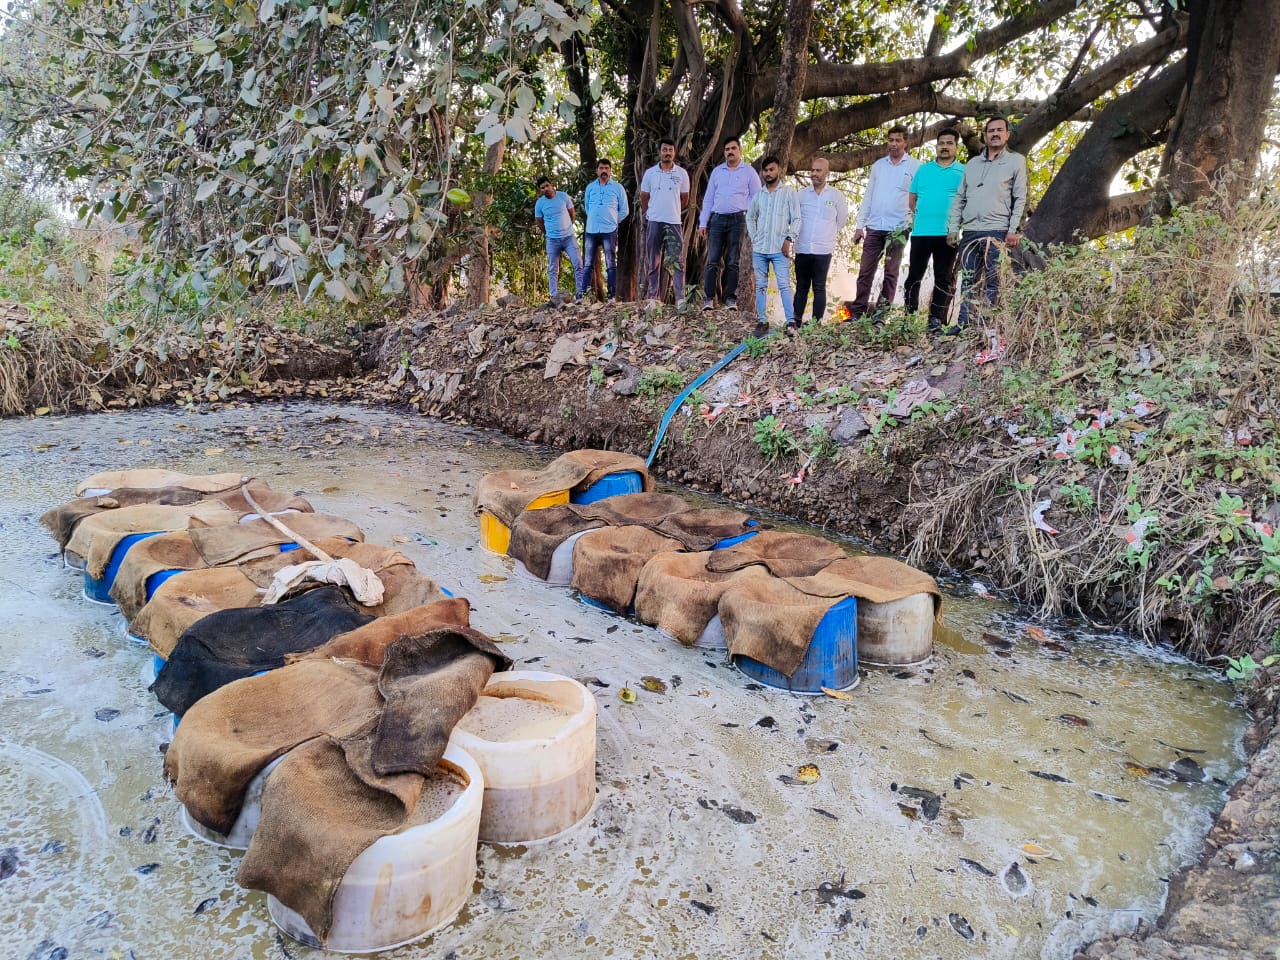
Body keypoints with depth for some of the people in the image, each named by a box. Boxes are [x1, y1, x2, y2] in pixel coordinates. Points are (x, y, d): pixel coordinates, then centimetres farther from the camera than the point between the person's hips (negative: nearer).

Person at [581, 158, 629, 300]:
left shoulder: (618, 187, 5)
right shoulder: (590, 187, 13)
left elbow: (624, 210, 8)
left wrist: (612, 221, 8)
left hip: (609, 231, -2)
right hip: (591, 231, 3)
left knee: (611, 265, -1)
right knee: (587, 265, 2)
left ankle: (612, 296, -1)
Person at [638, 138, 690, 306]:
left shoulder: (682, 173, 4)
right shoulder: (650, 173, 5)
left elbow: (685, 199, 12)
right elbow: (644, 198, 13)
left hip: (674, 223, -1)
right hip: (654, 222, 1)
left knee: (677, 261, -8)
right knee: (654, 262, 5)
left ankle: (680, 298, -11)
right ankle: (653, 297, 10)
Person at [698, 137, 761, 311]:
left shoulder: (749, 171, 6)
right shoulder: (717, 171, 14)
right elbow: (708, 199, 14)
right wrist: (703, 223, 6)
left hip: (738, 220, -2)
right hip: (717, 219, 2)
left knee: (733, 262, -1)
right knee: (713, 261, -4)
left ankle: (731, 298, 2)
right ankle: (709, 298, -5)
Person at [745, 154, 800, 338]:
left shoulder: (789, 192, 2)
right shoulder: (758, 194, 13)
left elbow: (796, 218, -1)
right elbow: (750, 217, 22)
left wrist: (789, 239, -12)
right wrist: (753, 238, 10)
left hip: (779, 249, -4)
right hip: (759, 249, 4)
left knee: (784, 285, -9)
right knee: (760, 286, 6)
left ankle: (791, 322, -10)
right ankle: (762, 321, 11)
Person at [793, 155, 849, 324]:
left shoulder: (836, 195, 1)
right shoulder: (801, 194, 6)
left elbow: (842, 218, 11)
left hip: (823, 250, -2)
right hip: (802, 249, 3)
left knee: (819, 288, -2)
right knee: (801, 287, 8)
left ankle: (816, 322, 0)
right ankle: (796, 320, 11)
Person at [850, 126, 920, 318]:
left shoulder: (914, 166, 2)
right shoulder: (878, 165, 14)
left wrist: (912, 225, -13)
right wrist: (860, 225, 9)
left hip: (898, 228, -4)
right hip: (874, 227, 4)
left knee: (891, 273, 2)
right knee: (865, 272, 2)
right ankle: (857, 313, 5)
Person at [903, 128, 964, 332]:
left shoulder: (963, 172, 6)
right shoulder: (923, 169, 13)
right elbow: (912, 198, 16)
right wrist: (918, 216, 5)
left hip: (947, 234, -2)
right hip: (921, 232, 2)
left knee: (943, 279, 2)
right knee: (914, 276, 2)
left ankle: (936, 321, 5)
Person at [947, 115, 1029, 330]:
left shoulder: (1016, 161, 7)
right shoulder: (972, 164, 19)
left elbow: (1020, 198, 2)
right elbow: (959, 198, 18)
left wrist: (1013, 229, -8)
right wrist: (953, 228, 9)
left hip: (996, 231, -4)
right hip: (969, 231, 4)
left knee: (992, 282, -5)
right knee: (968, 280, 3)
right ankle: (964, 323, 5)